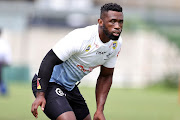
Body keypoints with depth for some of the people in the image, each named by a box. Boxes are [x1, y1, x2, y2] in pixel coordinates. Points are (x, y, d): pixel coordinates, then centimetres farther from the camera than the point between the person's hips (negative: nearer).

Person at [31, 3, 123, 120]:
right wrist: (40, 95, -30)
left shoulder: (117, 43, -5)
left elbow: (105, 76, 7)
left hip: (70, 87, 9)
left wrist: (100, 110, -1)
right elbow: (49, 61, -25)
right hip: (50, 83, -9)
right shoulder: (81, 38, -29)